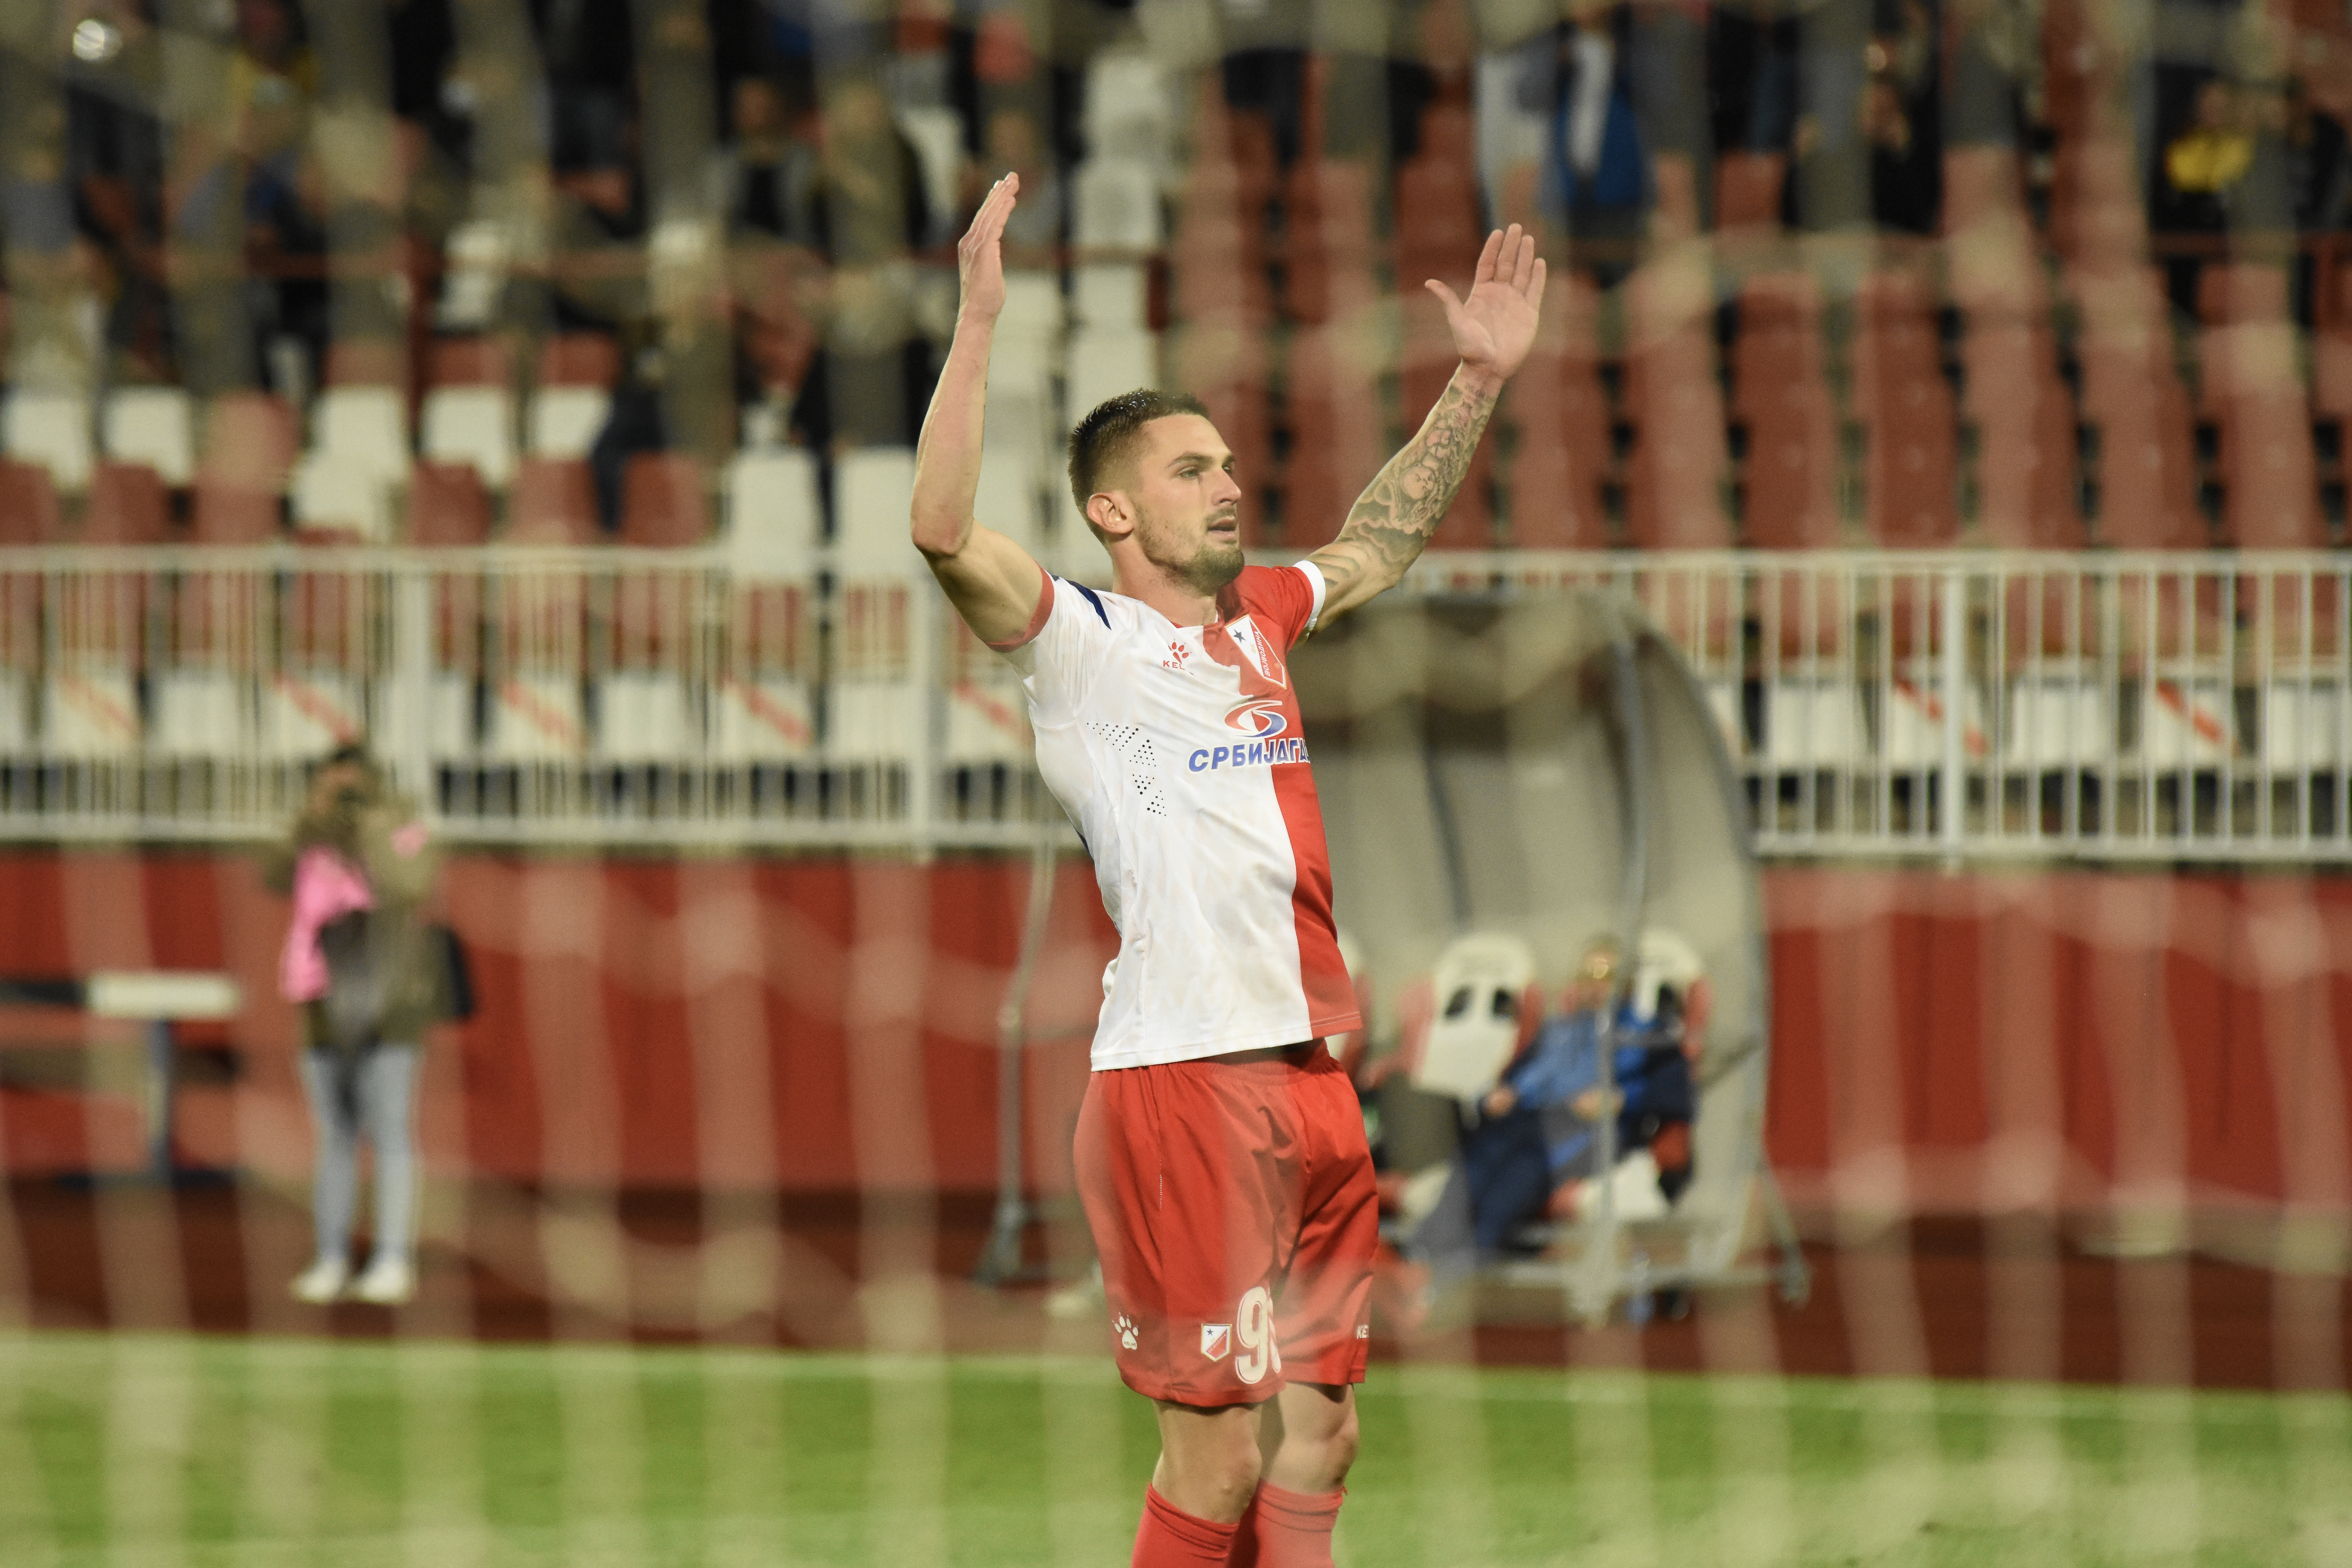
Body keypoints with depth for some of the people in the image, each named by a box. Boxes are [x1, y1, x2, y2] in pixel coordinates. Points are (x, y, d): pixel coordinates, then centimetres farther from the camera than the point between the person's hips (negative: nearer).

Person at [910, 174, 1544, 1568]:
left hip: (1308, 1074, 7)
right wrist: (981, 321, -24)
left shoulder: (1259, 617, 17)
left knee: (1318, 1434, 8)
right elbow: (943, 530, -21)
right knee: (1218, 1450, -8)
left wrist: (1482, 380, 30)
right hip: (1181, 1077, -7)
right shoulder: (1077, 641, -4)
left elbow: (1382, 542, 36)